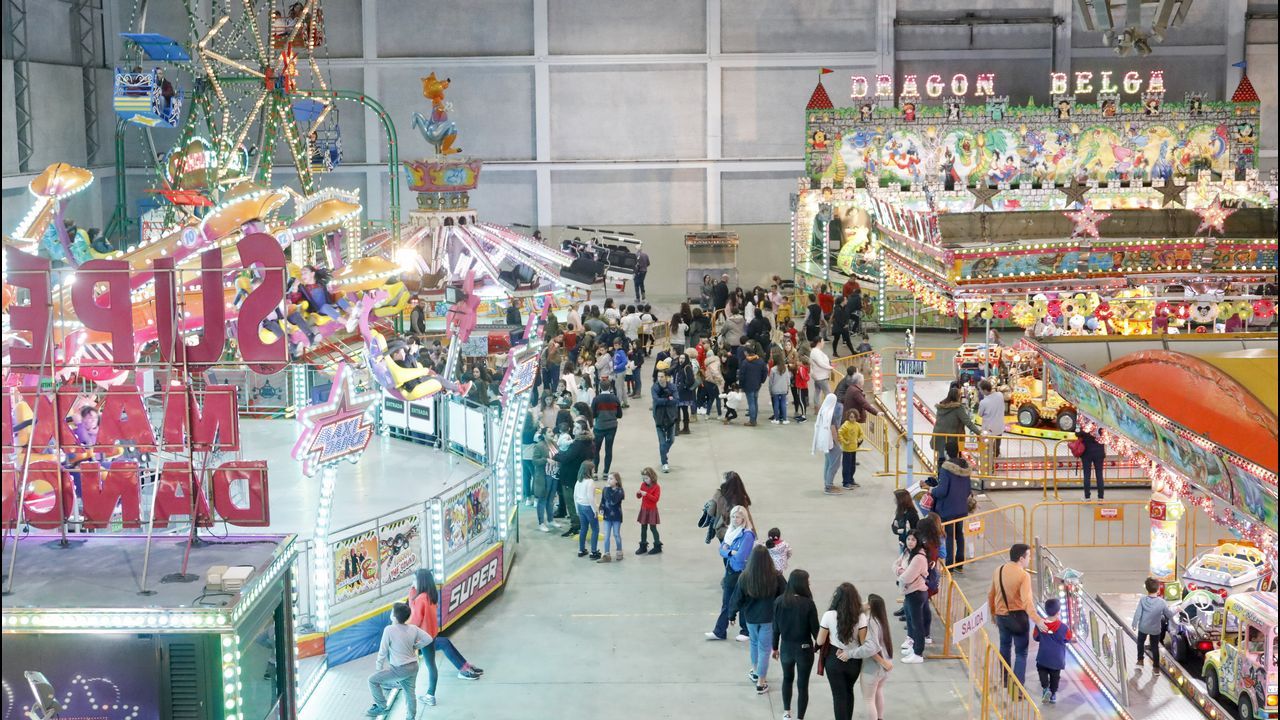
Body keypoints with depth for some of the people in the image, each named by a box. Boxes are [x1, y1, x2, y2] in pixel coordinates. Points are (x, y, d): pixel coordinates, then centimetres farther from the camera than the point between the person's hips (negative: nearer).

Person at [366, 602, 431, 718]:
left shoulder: (389, 630, -17)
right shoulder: (413, 628, -3)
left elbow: (383, 651, -12)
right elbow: (428, 639, 3)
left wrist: (378, 668, 1)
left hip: (400, 669, -6)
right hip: (413, 667, 6)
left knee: (373, 680, 9)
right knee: (410, 693, 22)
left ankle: (381, 707, 16)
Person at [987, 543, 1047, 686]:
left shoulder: (998, 571, 0)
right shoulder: (1023, 575, -19)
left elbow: (991, 595, 9)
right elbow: (1026, 600, -30)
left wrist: (993, 613, 22)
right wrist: (1037, 620, -35)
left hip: (1001, 616, 6)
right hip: (1018, 616, -6)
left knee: (1004, 648, 24)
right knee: (1021, 653, 4)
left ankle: (1003, 682, 35)